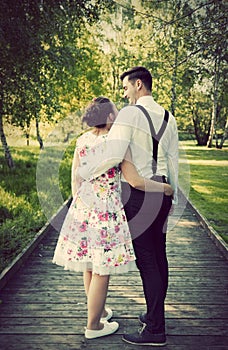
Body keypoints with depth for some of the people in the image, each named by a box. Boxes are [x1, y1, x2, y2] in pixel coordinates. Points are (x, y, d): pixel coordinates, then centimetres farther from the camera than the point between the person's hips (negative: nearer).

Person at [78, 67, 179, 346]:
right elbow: (173, 161, 13)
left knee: (146, 260, -2)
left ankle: (155, 330, 8)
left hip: (137, 193, -8)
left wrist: (82, 172, -9)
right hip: (161, 191, 8)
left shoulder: (129, 114, -13)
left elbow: (113, 156, -24)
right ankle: (155, 315, 31)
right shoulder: (168, 117, 11)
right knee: (159, 256, 15)